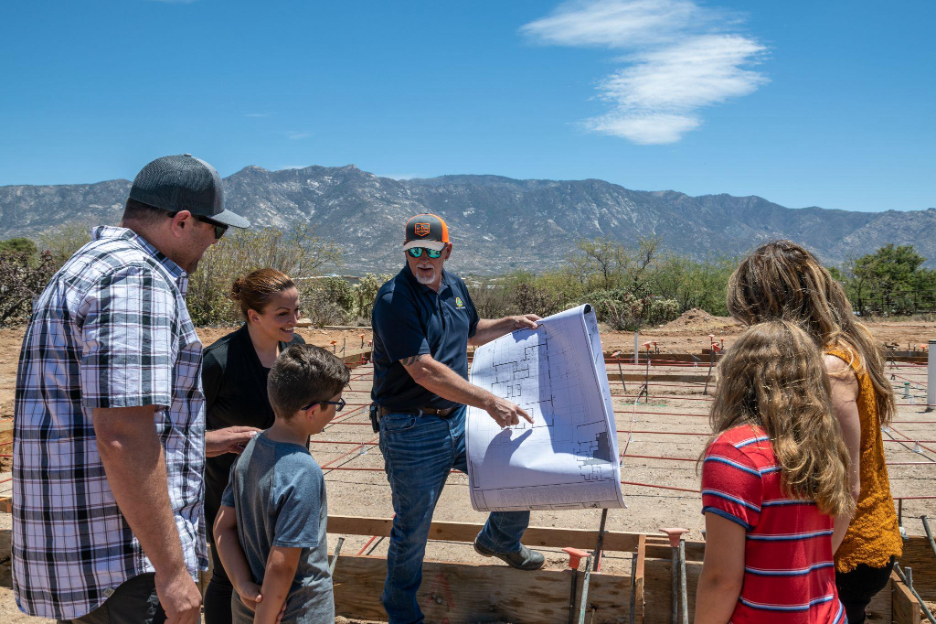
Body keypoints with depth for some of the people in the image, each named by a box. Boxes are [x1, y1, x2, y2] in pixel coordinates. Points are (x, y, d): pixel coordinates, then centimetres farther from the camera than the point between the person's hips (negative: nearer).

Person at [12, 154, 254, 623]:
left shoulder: (88, 270, 17)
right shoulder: (138, 280, -18)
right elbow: (122, 439, -26)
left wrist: (202, 442, 30)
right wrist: (172, 569, -22)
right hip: (121, 567, -10)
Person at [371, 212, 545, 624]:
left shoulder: (454, 286, 5)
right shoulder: (394, 299, -20)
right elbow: (423, 371, -27)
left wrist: (512, 324, 9)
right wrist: (489, 401, -29)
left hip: (459, 418, 7)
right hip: (412, 430, -7)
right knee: (412, 528, 6)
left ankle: (500, 540, 41)